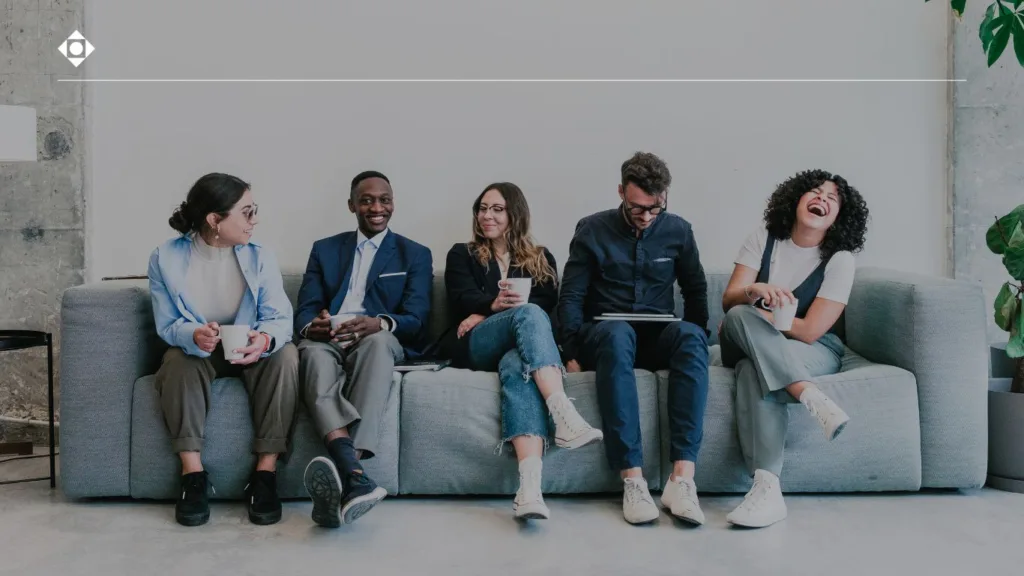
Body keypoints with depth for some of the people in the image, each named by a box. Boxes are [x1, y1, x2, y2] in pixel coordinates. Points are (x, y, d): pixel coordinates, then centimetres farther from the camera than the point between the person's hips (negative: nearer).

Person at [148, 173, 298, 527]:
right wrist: (194, 335, -38)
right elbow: (168, 325, -13)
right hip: (194, 350, 0)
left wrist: (265, 339, -41)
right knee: (178, 360, -33)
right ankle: (192, 475, -30)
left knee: (285, 354, -30)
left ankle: (266, 472, -29)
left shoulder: (259, 257, -7)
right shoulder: (166, 258, -10)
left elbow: (280, 317, -16)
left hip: (249, 351, 1)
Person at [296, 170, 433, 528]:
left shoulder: (415, 255, 16)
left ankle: (342, 474, -55)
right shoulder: (324, 249, 22)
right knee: (314, 352, -36)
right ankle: (354, 475, -58)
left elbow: (415, 320, 2)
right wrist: (312, 326, -17)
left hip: (379, 342, -1)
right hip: (327, 341, 2)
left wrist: (380, 324, -23)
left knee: (378, 340, -39)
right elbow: (304, 310, 10)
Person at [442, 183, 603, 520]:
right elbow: (463, 299, 3)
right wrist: (494, 305, -23)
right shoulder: (461, 255, 24)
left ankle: (530, 486, -61)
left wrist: (486, 317, -8)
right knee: (528, 314, -35)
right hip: (474, 349, -1)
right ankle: (566, 417, -55)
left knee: (517, 365, -40)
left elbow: (548, 304, 6)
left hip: (519, 348, 1)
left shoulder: (541, 259, 26)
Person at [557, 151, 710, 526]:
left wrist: (692, 340, 1)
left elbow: (696, 291, 16)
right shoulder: (593, 230, 1)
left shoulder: (678, 231, 8)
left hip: (658, 338, 2)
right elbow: (571, 297, -2)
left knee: (690, 335, -34)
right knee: (618, 333, -39)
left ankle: (682, 477, -42)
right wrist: (572, 354, -13)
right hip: (605, 336, -2)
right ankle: (632, 478, -42)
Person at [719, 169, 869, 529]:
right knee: (741, 315, -33)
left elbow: (809, 330, -14)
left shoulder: (840, 260, -7)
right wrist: (755, 291, -31)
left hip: (814, 351, -2)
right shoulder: (763, 239, 3)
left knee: (755, 370, -36)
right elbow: (728, 300, -8)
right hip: (749, 347, 3)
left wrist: (750, 320, -12)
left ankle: (766, 487, -47)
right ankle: (813, 398, -43)